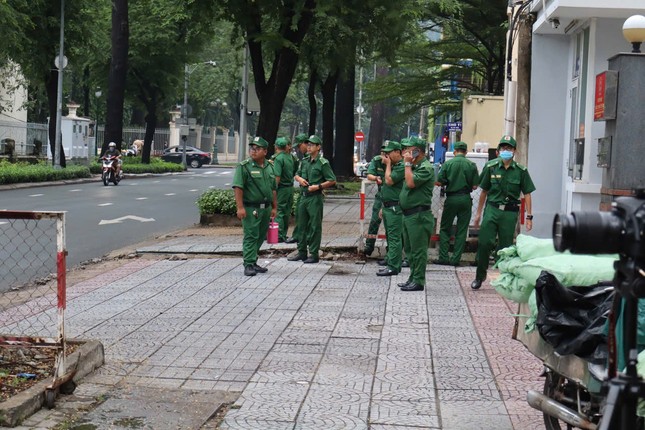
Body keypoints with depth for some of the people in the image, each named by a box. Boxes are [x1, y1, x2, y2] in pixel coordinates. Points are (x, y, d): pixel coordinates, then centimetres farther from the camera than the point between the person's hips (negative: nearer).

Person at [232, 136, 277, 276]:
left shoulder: (269, 167, 12)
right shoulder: (244, 167, -7)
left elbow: (273, 189, 18)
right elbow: (238, 187, -13)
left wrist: (274, 207, 16)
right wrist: (240, 207, -20)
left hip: (266, 208, 6)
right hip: (251, 208, -6)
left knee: (260, 237, 11)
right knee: (251, 237, -7)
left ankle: (253, 262, 22)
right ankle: (249, 265, -4)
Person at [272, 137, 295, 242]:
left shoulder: (278, 158, -14)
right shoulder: (290, 157, 9)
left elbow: (277, 177, -19)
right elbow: (294, 172, 15)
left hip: (282, 188, -8)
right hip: (290, 187, 8)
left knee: (279, 212, -4)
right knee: (286, 212, 13)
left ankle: (279, 236, -5)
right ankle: (284, 234, 20)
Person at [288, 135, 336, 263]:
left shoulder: (323, 163, -8)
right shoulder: (304, 161, 13)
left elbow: (332, 181, -9)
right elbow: (297, 175, 25)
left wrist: (318, 186, -16)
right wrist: (299, 178, 2)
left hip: (315, 197, -7)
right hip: (304, 196, 7)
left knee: (314, 227, -3)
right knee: (302, 225, 12)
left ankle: (314, 254, 2)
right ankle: (302, 252, 20)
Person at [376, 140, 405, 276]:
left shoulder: (401, 166, -14)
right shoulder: (393, 166, 18)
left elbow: (389, 181, -23)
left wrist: (388, 164, -10)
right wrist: (383, 207, 23)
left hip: (395, 208, -10)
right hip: (388, 207, 10)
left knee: (394, 238, -9)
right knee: (390, 237, 13)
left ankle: (393, 267, -8)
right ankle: (392, 262, 20)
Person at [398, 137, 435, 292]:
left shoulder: (426, 168, -13)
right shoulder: (414, 166, 17)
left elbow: (411, 183, -24)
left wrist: (408, 164, -16)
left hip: (419, 215, -10)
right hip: (408, 214, 10)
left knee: (418, 250, -6)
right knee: (411, 249, 15)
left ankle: (418, 281, -3)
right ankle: (413, 278, 23)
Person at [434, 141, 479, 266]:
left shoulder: (447, 164, -4)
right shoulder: (471, 165, -3)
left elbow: (439, 182, -4)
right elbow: (475, 186, -3)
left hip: (451, 198, -1)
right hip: (465, 199, 1)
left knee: (445, 229, 10)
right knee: (461, 230, 7)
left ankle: (443, 257, 4)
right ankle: (455, 259, 5)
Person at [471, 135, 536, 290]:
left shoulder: (521, 170, 2)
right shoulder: (491, 167, 3)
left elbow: (527, 194, 5)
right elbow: (484, 191, 12)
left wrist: (529, 217, 0)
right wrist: (478, 212, 13)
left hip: (510, 213, 0)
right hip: (492, 209, 0)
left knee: (506, 246, 4)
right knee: (484, 243, -8)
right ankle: (479, 276, 7)